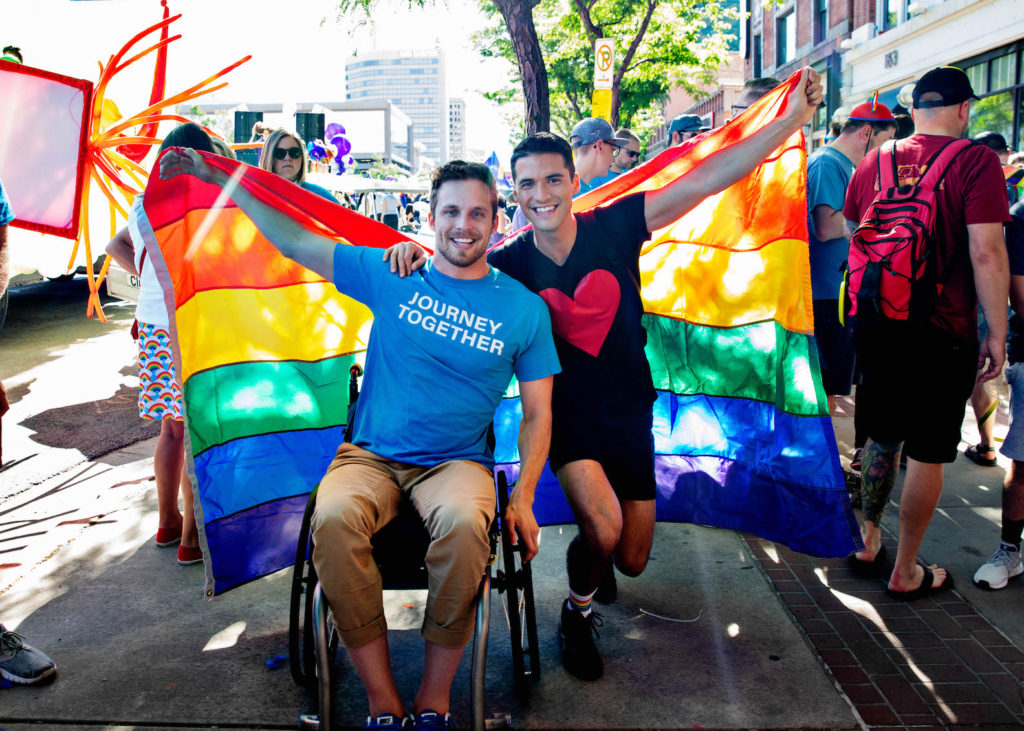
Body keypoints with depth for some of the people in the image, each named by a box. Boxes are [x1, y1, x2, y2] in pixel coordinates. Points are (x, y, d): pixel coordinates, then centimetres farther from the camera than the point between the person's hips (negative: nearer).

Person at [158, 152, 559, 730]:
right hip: (371, 456, 1)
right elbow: (295, 242, 11)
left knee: (465, 522, -36)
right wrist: (218, 177, 8)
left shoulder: (524, 308, 4)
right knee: (334, 517, -32)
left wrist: (524, 497, -5)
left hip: (457, 462, -1)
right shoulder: (390, 275, 5)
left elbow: (537, 413, 8)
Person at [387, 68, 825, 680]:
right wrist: (415, 254, -32)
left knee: (632, 560, 9)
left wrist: (793, 119, -20)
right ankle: (578, 614, 8)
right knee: (604, 528, -27)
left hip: (630, 416, 2)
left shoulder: (614, 228, -12)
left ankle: (599, 561, 50)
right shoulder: (510, 263, -12)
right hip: (566, 417, -2)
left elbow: (705, 181, -15)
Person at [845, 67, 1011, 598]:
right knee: (927, 454, 6)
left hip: (876, 325, 5)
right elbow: (986, 252, -15)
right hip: (941, 334, -5)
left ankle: (867, 541, 31)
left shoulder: (874, 162, 6)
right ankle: (905, 572, 16)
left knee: (882, 438, 20)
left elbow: (853, 239, 15)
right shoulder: (975, 161, -10)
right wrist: (996, 334, -9)